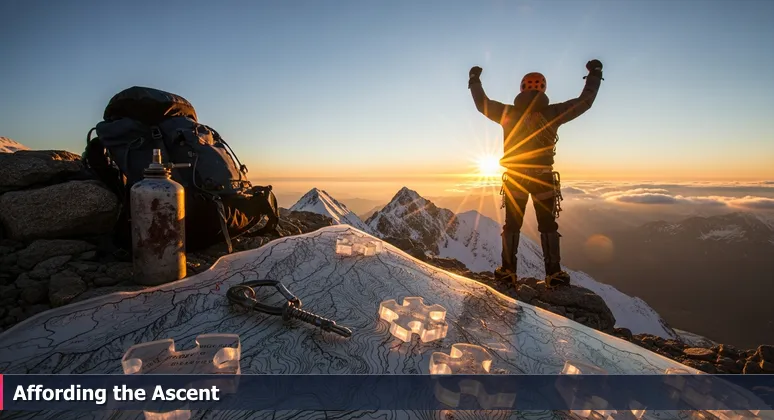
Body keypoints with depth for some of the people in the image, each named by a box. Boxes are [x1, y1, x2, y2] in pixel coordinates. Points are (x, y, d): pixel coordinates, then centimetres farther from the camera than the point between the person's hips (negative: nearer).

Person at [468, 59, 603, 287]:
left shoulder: (507, 113, -2)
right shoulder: (552, 113, -7)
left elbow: (483, 104, 11)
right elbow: (584, 102, 2)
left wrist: (474, 80, 25)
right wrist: (594, 75, 16)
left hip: (514, 178, 2)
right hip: (543, 178, -1)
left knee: (512, 225, 11)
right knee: (548, 226, 8)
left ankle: (508, 270, 13)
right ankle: (553, 273, 9)